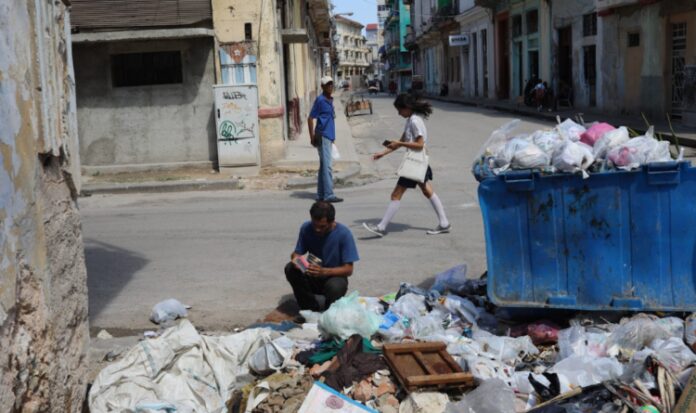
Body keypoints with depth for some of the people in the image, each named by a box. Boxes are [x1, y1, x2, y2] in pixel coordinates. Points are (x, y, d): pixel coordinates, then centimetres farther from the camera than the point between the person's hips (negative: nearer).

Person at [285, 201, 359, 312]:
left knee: (335, 287, -37)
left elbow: (348, 269, -19)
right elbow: (297, 253, -1)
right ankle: (311, 310, -6)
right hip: (312, 278, 3)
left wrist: (324, 271, -36)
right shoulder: (306, 228, -11)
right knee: (290, 269, -24)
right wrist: (295, 258, -27)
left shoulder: (344, 234, -20)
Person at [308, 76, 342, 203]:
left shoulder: (330, 101, 15)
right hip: (323, 136, -9)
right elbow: (310, 118, -10)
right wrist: (312, 137, -12)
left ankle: (321, 194, 16)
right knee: (327, 166, -11)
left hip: (328, 136, 9)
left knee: (324, 166, 11)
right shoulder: (320, 100, -10)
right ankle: (328, 195, -11)